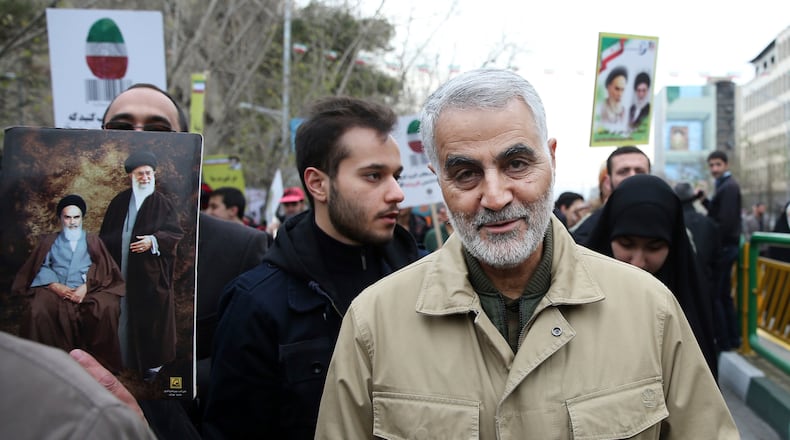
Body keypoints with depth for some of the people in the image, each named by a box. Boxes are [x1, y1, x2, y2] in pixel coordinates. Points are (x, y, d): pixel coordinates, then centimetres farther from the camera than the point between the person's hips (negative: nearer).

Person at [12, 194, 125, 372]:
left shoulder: (92, 241, 23)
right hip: (56, 290, 1)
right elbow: (41, 268, 9)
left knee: (107, 307, -34)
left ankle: (101, 359, -20)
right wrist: (56, 286, -11)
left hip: (88, 290, -1)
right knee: (37, 311, -33)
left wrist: (86, 286, -12)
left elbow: (103, 270, 7)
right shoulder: (49, 241, 25)